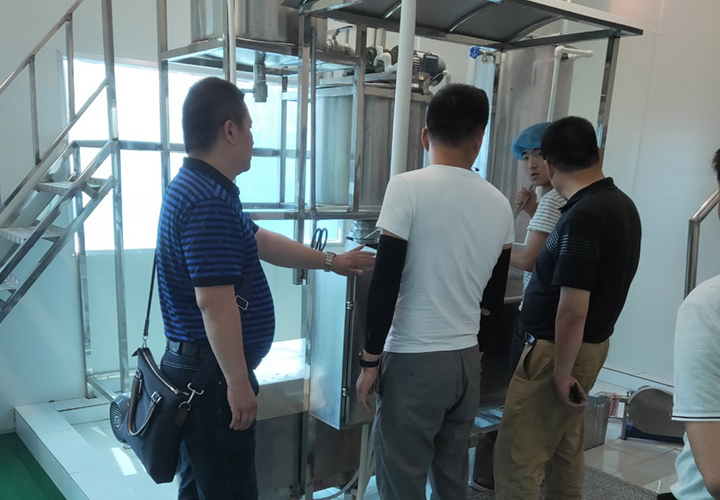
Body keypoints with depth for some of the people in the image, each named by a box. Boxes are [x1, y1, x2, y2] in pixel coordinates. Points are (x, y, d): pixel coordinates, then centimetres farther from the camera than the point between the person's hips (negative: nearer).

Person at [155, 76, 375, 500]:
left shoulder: (199, 188, 12)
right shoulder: (209, 202, -23)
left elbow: (261, 241, 20)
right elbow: (215, 304, -27)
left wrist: (330, 261, 24)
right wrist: (238, 383, -21)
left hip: (198, 368, 10)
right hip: (212, 374, -10)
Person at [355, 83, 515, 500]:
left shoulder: (408, 187, -12)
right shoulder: (499, 203, 4)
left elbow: (385, 283, -14)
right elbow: (494, 300, 12)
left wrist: (371, 359, -5)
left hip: (414, 360, -5)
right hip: (467, 359, 6)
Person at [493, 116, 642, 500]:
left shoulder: (582, 217, -25)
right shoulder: (623, 205, 4)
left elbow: (572, 310, -26)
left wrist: (561, 372, -17)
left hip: (558, 350, -10)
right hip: (594, 343, 10)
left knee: (517, 456, 0)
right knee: (565, 450, 21)